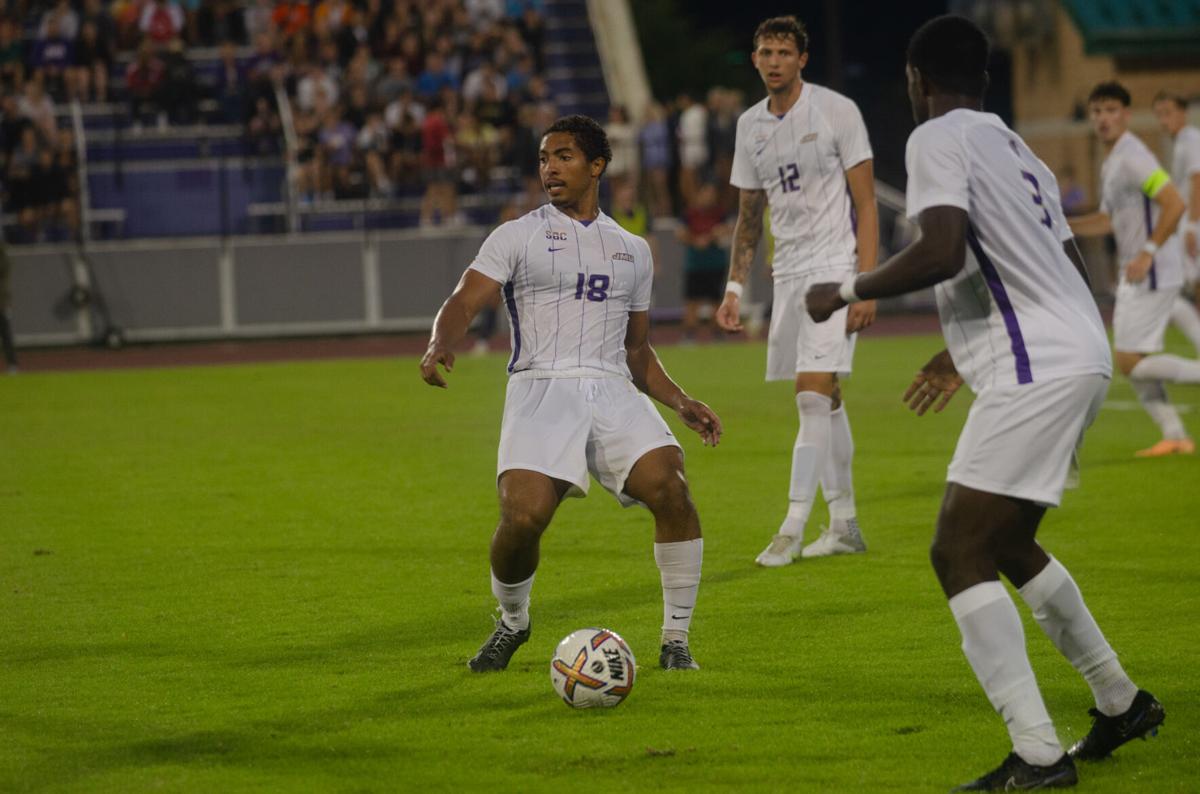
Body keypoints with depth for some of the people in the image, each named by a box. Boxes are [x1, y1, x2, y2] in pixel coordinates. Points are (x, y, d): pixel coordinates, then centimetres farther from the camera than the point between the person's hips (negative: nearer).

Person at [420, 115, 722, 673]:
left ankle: (676, 640, -9)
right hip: (540, 390, -3)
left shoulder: (632, 250, 23)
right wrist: (439, 349, -23)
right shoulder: (517, 237, 11)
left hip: (613, 392, 3)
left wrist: (681, 403, 13)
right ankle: (512, 623, 8)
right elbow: (464, 302, -1)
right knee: (524, 515, -24)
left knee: (671, 489, -23)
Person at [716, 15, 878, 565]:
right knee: (824, 398, 9)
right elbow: (749, 214, 19)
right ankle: (844, 524, 16)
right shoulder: (750, 125, 10)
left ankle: (793, 529, -14)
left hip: (835, 267, -6)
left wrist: (866, 286, -15)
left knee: (813, 395, -14)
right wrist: (735, 287, 12)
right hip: (787, 272, 6)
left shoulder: (836, 111, -7)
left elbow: (865, 203, -8)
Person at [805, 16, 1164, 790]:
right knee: (1004, 543, 24)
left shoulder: (939, 140, -6)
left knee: (960, 552, -9)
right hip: (1080, 356, 9)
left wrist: (848, 290, -7)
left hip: (1038, 373, -9)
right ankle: (1121, 703, 32)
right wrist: (967, 352, 33)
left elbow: (942, 252, -22)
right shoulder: (1015, 147, 22)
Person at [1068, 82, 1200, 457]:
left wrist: (1148, 253, -23)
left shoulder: (1132, 157, -15)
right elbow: (1108, 220, 26)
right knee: (1129, 361, 11)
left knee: (1131, 362, -11)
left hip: (1153, 273, -10)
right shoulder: (1110, 164, 16)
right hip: (1134, 275, 10)